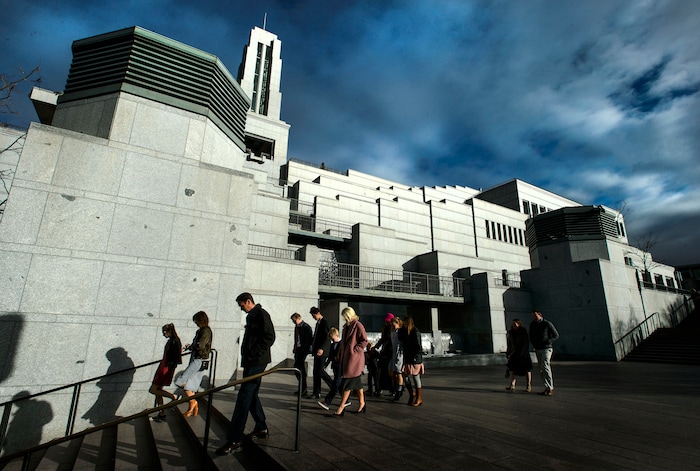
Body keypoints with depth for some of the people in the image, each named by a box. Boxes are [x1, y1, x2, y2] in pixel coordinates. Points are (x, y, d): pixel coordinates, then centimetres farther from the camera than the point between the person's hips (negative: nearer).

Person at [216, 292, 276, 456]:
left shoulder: (261, 314, -11)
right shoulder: (251, 316, 17)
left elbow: (269, 338, -18)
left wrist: (253, 355, -19)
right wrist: (247, 356, 13)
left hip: (257, 362, -10)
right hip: (250, 362, 10)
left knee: (244, 397, -10)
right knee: (251, 395, 15)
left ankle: (234, 441, -6)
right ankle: (261, 429, 28)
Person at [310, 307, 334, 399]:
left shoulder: (325, 323, -11)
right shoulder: (318, 323, 16)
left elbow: (327, 337, -19)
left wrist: (322, 349, -26)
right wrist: (313, 348, 15)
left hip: (322, 351, -9)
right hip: (317, 351, 9)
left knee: (320, 370, -10)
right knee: (316, 371, 8)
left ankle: (334, 387, 5)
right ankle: (316, 393, 14)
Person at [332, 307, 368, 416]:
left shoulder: (358, 326, -11)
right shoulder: (346, 326, 14)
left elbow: (364, 341, -13)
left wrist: (354, 350, -15)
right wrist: (339, 353, 15)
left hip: (354, 359, -8)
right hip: (346, 358, 8)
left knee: (347, 384, -6)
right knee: (356, 383, 15)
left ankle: (341, 407, -1)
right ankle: (362, 403, 25)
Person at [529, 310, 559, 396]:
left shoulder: (547, 324, -8)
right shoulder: (532, 324, 8)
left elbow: (556, 335, -2)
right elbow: (531, 335, 22)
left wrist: (547, 342, -13)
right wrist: (533, 343, 8)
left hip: (546, 348, -6)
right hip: (537, 349, 6)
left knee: (545, 367, -16)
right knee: (541, 369, 7)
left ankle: (550, 388, -9)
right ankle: (547, 388, 17)